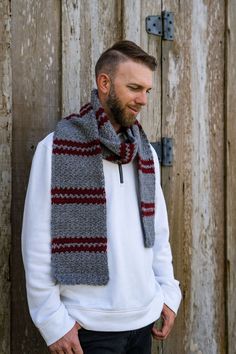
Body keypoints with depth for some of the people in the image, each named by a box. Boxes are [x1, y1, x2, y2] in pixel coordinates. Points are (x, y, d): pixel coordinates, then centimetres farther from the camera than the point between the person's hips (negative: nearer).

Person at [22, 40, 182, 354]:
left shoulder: (146, 152, 8)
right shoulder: (56, 148, -10)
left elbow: (159, 231, 12)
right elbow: (38, 241, -11)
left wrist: (169, 292, 7)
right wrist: (53, 319, -12)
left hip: (145, 318, 5)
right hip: (90, 325, -5)